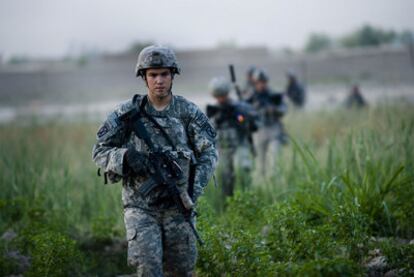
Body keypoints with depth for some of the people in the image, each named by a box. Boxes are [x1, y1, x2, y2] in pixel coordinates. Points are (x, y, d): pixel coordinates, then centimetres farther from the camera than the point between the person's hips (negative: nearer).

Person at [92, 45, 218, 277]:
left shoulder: (188, 112, 1)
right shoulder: (128, 113, -1)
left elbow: (209, 153, 0)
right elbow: (100, 152, 3)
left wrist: (194, 191, -12)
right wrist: (127, 157, -18)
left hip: (178, 206, 2)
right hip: (140, 206, -1)